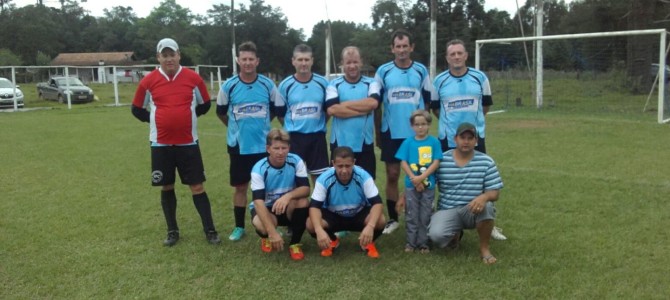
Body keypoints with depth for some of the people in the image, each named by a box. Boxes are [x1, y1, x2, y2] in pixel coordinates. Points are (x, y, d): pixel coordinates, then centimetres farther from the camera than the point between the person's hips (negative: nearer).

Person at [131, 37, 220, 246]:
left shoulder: (193, 78, -3)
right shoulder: (148, 81, -2)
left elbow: (205, 104, 11)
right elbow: (136, 109, 9)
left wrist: (188, 117, 3)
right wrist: (156, 120, 3)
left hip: (188, 143, -1)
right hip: (161, 144, 1)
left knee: (197, 186, 1)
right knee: (167, 188, 9)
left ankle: (210, 230, 9)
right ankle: (172, 231, 23)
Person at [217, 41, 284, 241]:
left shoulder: (268, 84, -3)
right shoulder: (228, 86, -5)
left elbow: (277, 109, 11)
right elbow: (221, 112, 10)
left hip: (264, 145, 1)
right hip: (238, 145, 0)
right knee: (240, 187, 7)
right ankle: (239, 226, 20)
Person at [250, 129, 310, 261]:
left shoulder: (296, 161, -17)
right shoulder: (259, 169, -24)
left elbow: (306, 189, -22)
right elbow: (258, 201, -33)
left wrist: (288, 196, -46)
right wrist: (272, 232, -44)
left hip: (289, 207, 2)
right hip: (266, 207, -2)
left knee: (302, 201, -31)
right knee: (261, 225, -35)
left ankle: (295, 243, -9)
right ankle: (266, 237, 6)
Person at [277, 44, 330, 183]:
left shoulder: (323, 83, 1)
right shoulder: (285, 85, -2)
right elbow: (280, 113, 5)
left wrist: (317, 125, 10)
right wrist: (292, 127, 6)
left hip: (317, 136, 1)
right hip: (294, 137, -1)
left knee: (319, 175, 7)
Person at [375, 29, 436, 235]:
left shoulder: (421, 71, 3)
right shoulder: (383, 71, 1)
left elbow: (427, 102, 9)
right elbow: (376, 105, 6)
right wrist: (378, 133, 5)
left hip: (416, 133, 0)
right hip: (391, 132, 0)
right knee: (392, 175, 5)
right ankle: (392, 219, 16)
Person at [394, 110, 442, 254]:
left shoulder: (434, 142, -2)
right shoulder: (408, 142, 1)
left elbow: (436, 162, -6)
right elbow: (403, 162, -2)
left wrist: (421, 177, -15)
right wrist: (414, 178, -13)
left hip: (428, 185, -1)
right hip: (411, 185, 1)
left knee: (425, 215, 7)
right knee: (411, 215, 7)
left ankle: (423, 243, 16)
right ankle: (411, 242, 17)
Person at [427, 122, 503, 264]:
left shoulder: (486, 162, -2)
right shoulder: (441, 160, -3)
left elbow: (494, 193, -5)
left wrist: (484, 196, -29)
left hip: (473, 210, 0)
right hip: (448, 211, 0)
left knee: (486, 206, -35)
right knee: (436, 235, -29)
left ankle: (484, 248, -9)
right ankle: (455, 234, 12)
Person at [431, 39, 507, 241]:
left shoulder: (480, 77, -1)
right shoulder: (439, 81, -1)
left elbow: (486, 105, 11)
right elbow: (435, 108, 11)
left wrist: (473, 118, 12)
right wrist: (450, 120, 11)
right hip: (447, 139, 0)